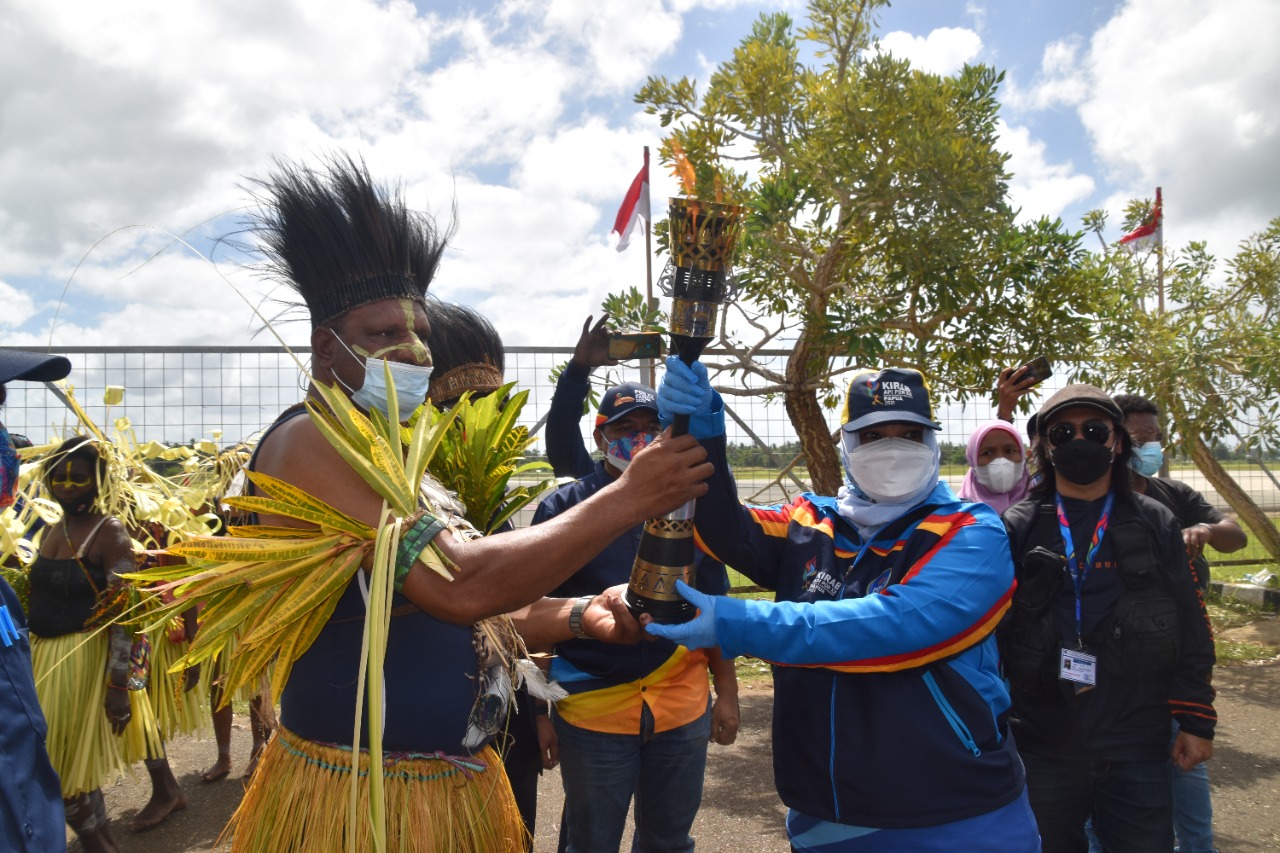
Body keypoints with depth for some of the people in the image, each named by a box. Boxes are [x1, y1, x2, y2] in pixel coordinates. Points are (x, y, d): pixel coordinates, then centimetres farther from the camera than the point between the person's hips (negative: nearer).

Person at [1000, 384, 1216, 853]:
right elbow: (989, 625, 1)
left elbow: (1191, 631, 5)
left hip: (1137, 745, 0)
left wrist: (1195, 719, 3)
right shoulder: (1017, 528, -1)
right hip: (1043, 744, 0)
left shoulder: (1155, 525, 2)